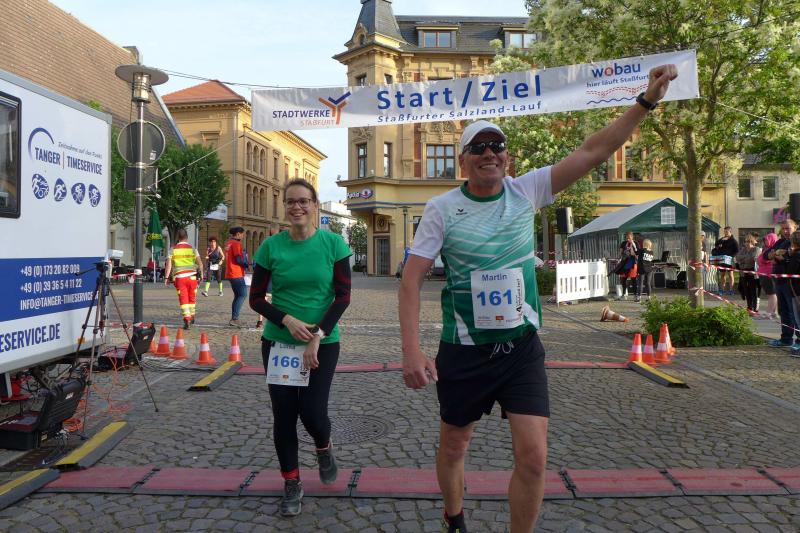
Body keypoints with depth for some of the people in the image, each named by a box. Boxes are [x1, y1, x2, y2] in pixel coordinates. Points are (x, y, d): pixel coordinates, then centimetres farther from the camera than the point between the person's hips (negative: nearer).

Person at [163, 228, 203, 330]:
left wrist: (166, 277, 0)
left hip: (179, 277, -1)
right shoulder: (192, 248, 3)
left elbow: (169, 264, -4)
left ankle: (187, 320, -11)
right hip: (192, 276, 1)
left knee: (183, 299, 1)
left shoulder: (173, 249, 3)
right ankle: (191, 317, 32)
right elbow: (200, 263, -4)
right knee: (191, 298, 18)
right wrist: (201, 274, 7)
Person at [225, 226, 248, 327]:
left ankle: (234, 319, 16)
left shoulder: (228, 243, 16)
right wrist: (246, 265, -5)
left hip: (230, 274, 10)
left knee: (237, 296, 15)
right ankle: (234, 319, -12)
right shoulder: (236, 243, -13)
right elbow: (238, 259, -19)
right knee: (243, 295, -7)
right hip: (237, 274, -10)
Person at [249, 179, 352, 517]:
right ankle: (292, 484, 26)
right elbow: (256, 298, 1)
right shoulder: (271, 246, -4)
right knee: (284, 415, 5)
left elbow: (343, 295, -7)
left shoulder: (333, 243, -7)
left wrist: (317, 336, -15)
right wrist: (286, 320, -16)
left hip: (324, 342, -1)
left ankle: (324, 449, 32)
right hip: (278, 342, 2)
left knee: (311, 410, -5)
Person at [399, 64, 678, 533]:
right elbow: (412, 279, -12)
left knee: (533, 456, -5)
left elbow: (592, 152, -6)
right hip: (463, 352, -1)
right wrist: (412, 351, -20)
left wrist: (647, 101, -12)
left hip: (522, 349, 1)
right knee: (453, 448, 17)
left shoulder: (526, 191, -3)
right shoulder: (442, 208, -9)